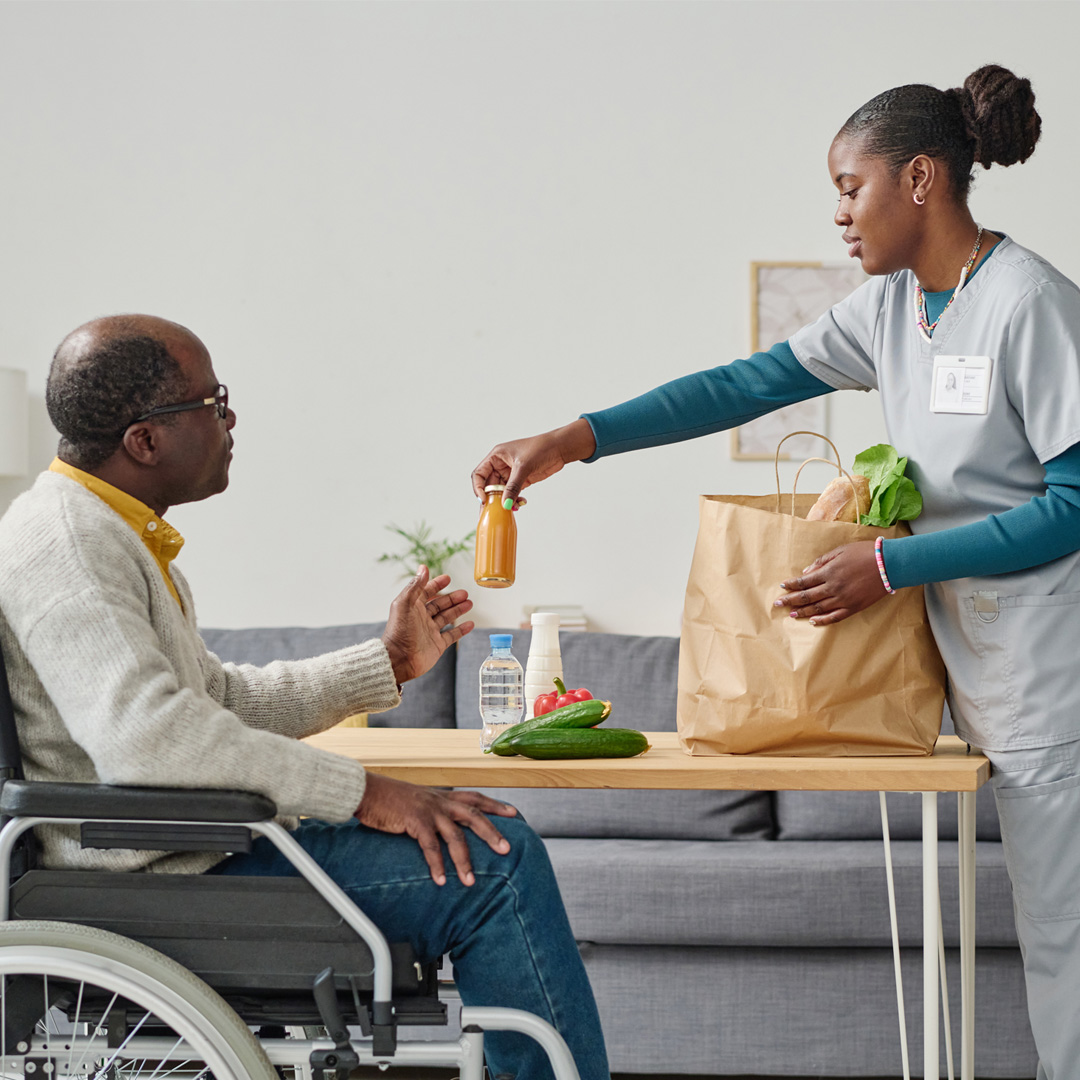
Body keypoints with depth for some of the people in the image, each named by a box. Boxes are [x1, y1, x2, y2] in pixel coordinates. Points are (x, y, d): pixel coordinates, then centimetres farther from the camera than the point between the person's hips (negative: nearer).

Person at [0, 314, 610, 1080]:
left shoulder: (116, 534, 17)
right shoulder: (64, 545, -18)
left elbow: (220, 698, 24)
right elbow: (150, 736, -31)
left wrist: (388, 664, 22)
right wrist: (365, 792, -28)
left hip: (193, 840, 11)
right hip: (153, 879, -11)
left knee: (491, 837, 16)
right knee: (492, 862, -18)